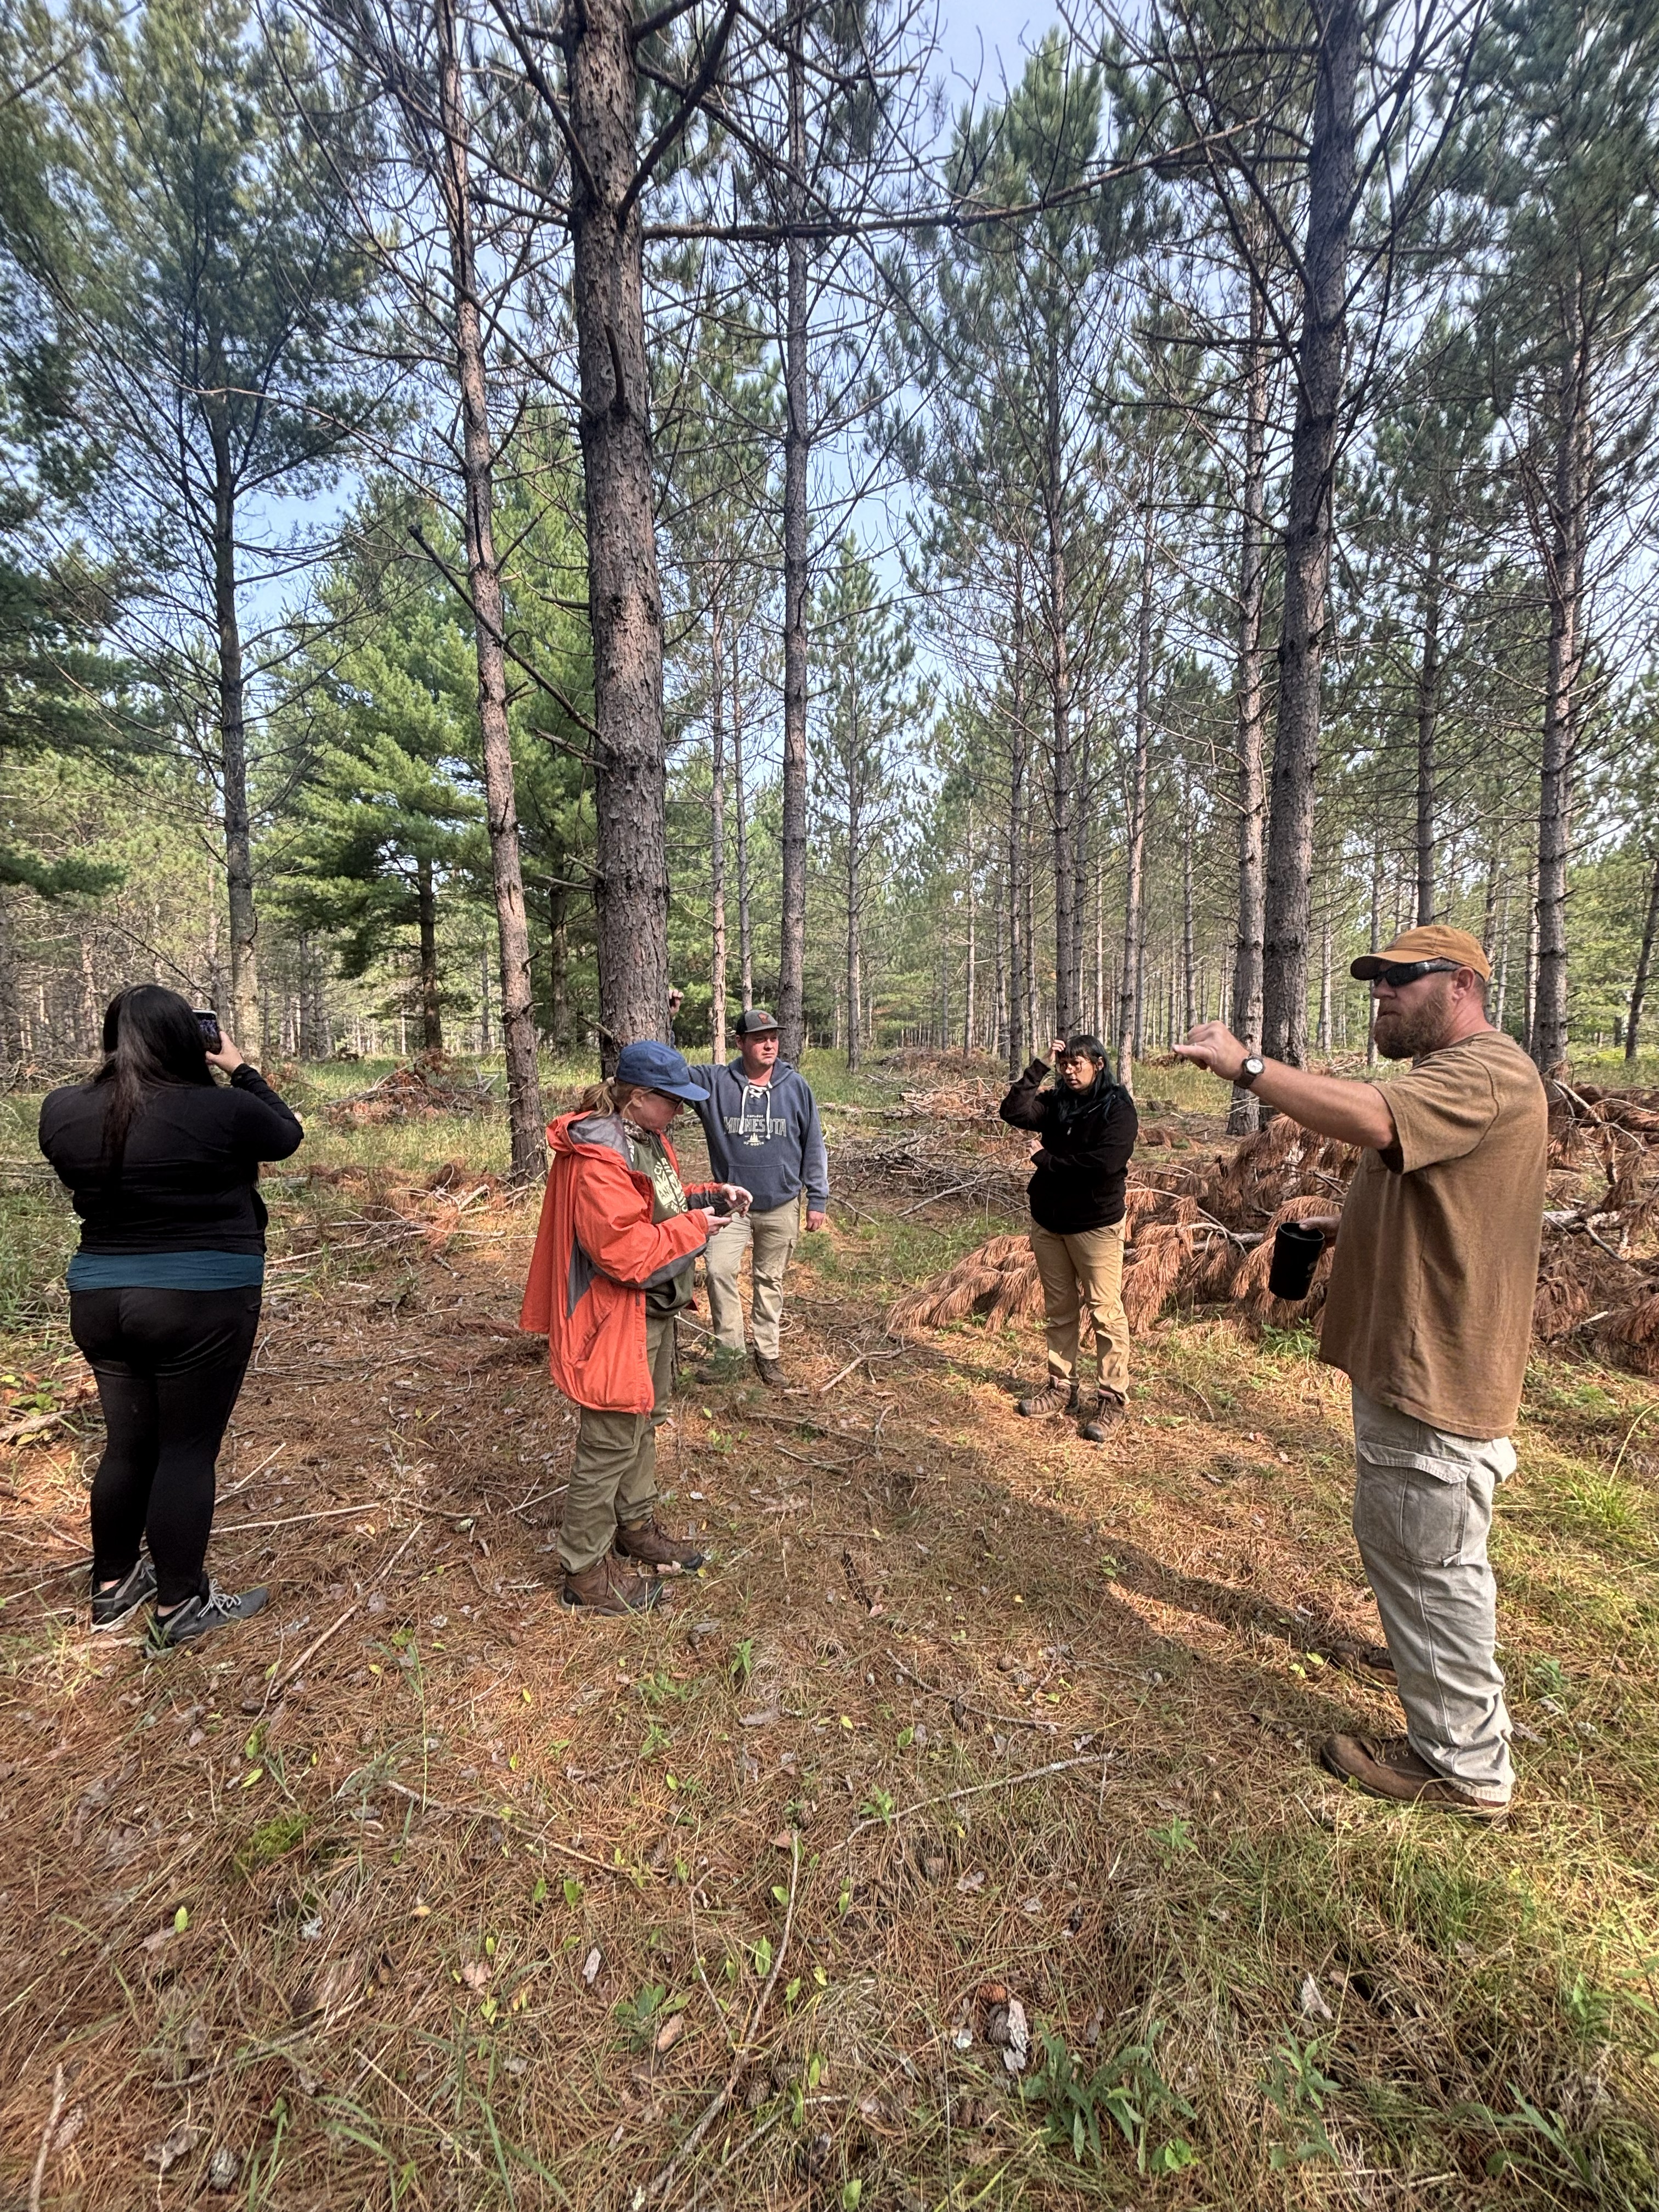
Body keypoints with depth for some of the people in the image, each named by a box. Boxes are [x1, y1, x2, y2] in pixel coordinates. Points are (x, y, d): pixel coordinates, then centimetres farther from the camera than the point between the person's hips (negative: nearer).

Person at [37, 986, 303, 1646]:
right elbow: (288, 1137, 2)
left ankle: (112, 1586, 36)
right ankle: (180, 1606, 19)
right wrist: (241, 1071, 10)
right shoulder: (220, 1109, -17)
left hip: (99, 1299, 6)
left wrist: (123, 1069, 14)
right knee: (187, 1450, 6)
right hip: (203, 1301, -5)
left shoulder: (62, 1111, -2)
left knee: (128, 1443, 20)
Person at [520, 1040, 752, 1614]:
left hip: (655, 1311, 11)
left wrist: (709, 1195, 2)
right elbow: (625, 1252, -31)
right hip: (616, 1321, -10)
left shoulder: (646, 1137, 5)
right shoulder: (598, 1157, -27)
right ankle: (586, 1570, 23)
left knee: (645, 1423, 24)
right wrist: (694, 1228, -20)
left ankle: (636, 1528, 44)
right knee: (612, 1443, 4)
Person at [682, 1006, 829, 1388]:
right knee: (718, 1270, -14)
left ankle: (768, 1354, 27)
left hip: (782, 1207, 1)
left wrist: (818, 1199, 2)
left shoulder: (796, 1086, -3)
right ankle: (729, 1348, 5)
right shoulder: (714, 1080, -4)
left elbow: (813, 1145, 2)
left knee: (771, 1281, 11)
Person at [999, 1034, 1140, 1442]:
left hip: (1095, 1224, -6)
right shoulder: (1056, 1102, 7)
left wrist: (1046, 1159, -12)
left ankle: (1111, 1399, 11)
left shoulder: (1118, 1108, -10)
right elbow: (1013, 1112, -7)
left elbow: (1104, 1162, -22)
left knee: (1105, 1312, 0)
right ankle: (1061, 1388, 25)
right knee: (1058, 1310, 14)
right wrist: (1040, 1067, -10)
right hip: (1048, 1220, 6)